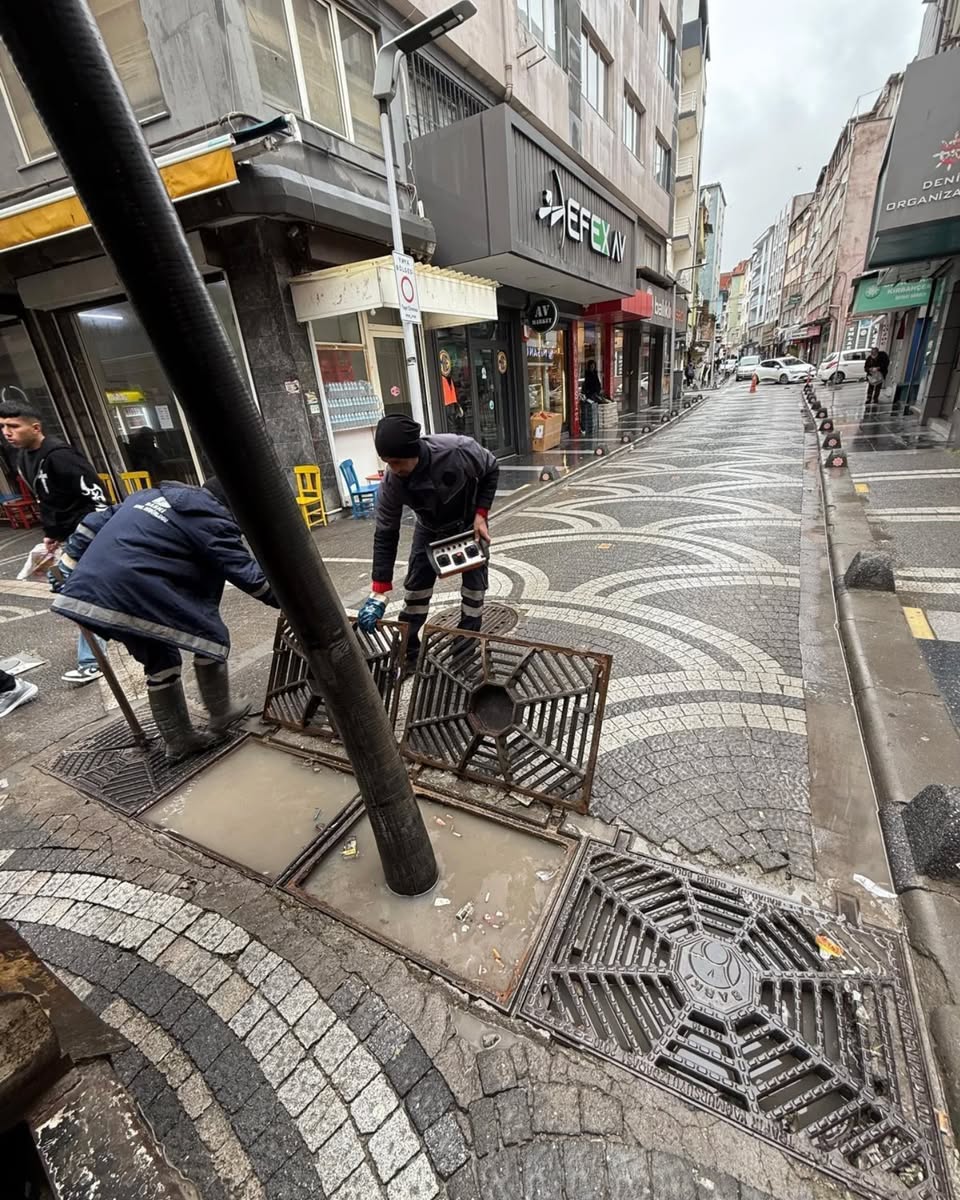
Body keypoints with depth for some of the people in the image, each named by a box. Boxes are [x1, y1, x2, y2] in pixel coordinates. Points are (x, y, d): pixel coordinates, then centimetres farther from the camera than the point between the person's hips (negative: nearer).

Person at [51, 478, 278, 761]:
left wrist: (69, 566, 28)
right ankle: (220, 716, 25)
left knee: (160, 662, 20)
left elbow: (94, 523, 25)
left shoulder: (152, 494, 23)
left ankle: (179, 741, 30)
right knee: (211, 637, 10)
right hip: (135, 595, -9)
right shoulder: (213, 519, -2)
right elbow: (245, 572, -5)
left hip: (87, 591, 9)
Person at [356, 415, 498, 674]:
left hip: (469, 523, -1)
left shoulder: (460, 450, -37)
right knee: (415, 587, 0)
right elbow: (385, 536, -24)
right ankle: (407, 652, 16)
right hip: (430, 529, 1)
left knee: (474, 584, -1)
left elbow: (491, 470, -15)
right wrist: (378, 593, -26)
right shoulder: (391, 484, -31)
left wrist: (481, 515, -24)